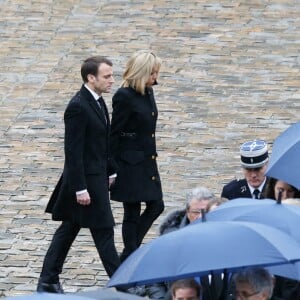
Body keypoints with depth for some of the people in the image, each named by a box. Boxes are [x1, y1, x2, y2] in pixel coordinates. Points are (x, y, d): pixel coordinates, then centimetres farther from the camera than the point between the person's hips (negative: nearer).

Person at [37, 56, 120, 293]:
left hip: (97, 176, 10)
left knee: (68, 229, 13)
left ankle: (48, 281, 20)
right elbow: (73, 151, -21)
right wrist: (80, 188, -22)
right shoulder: (78, 107, -21)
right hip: (86, 179, -10)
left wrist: (109, 171, 19)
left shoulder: (97, 102, 9)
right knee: (104, 231, -2)